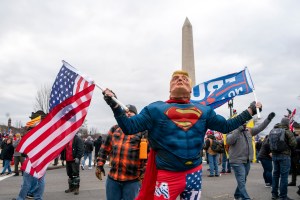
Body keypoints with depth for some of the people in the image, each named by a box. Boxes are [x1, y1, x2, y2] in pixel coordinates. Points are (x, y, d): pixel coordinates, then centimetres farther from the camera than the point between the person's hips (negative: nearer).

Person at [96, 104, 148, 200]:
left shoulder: (142, 131, -3)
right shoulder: (114, 129, 11)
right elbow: (105, 148, 15)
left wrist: (144, 173, -12)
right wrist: (100, 165, 10)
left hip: (132, 179, -4)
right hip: (112, 177, 4)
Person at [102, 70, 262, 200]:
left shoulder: (204, 110, 9)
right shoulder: (155, 109, -2)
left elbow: (227, 126, 18)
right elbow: (128, 127, -4)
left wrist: (250, 111, 18)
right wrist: (114, 105, -15)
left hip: (194, 173, 4)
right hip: (167, 176, -3)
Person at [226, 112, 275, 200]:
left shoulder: (249, 130, 9)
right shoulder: (233, 132, -10)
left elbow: (260, 127, 10)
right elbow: (229, 141, -27)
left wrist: (268, 119, -1)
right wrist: (238, 130, -29)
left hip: (247, 161, 8)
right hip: (237, 161, -7)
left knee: (242, 181, 19)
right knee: (241, 182, -9)